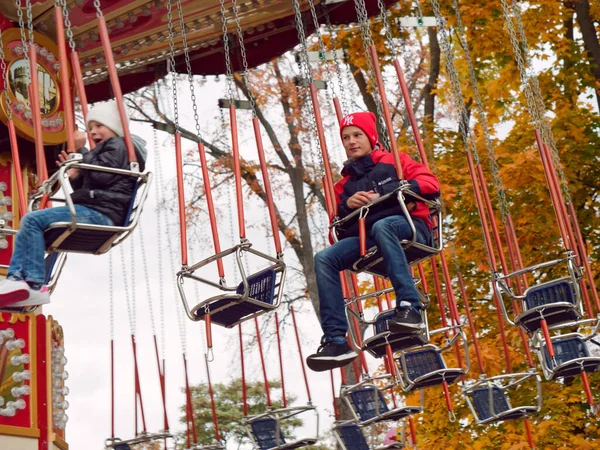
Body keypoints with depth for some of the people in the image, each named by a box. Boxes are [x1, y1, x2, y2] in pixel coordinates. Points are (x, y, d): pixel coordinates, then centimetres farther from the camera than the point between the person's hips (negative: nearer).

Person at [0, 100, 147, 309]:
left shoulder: (117, 145, 2)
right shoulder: (104, 150, 32)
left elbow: (99, 175, -15)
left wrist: (81, 150, -7)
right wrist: (74, 176, 12)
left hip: (99, 213, -11)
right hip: (92, 212, 11)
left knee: (32, 220, -20)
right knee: (28, 226, 5)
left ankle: (35, 285, -23)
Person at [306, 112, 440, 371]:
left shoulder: (394, 161, 16)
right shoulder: (345, 183, 27)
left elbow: (431, 184, 1)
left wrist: (383, 194, -8)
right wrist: (348, 205, -2)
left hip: (409, 227, -4)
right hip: (368, 241, 4)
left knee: (381, 225, -40)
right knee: (324, 259, -21)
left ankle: (409, 307, -46)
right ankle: (336, 340, -28)